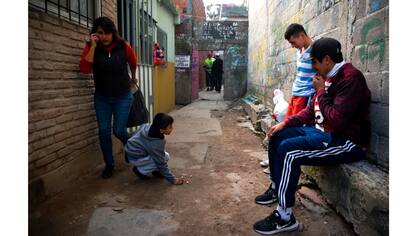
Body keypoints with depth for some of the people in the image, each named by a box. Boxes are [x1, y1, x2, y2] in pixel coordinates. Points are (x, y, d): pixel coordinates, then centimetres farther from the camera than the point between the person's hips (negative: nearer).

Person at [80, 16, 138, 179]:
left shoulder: (124, 46, -10)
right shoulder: (90, 47, -8)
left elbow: (133, 62, 11)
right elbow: (85, 69, -23)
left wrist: (133, 77, 26)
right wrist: (93, 46, -25)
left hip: (123, 97, -2)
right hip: (102, 98, 2)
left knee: (118, 130, -6)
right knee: (103, 131, 2)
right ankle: (109, 164, 20)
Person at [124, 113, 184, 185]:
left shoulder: (148, 126, -11)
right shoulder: (156, 143, -32)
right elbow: (161, 164, -25)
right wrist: (173, 179, -17)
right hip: (135, 157, -8)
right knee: (165, 157, -20)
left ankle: (156, 170, 9)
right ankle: (140, 170, -5)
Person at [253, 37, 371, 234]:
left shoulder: (350, 77, -19)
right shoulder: (328, 77, 10)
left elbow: (337, 120, -28)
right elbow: (310, 111, 15)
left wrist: (321, 91, -16)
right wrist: (285, 123, 5)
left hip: (347, 142, -10)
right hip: (322, 132, 10)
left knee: (288, 150, -27)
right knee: (277, 136, 8)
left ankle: (285, 217, -16)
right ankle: (276, 187, 22)